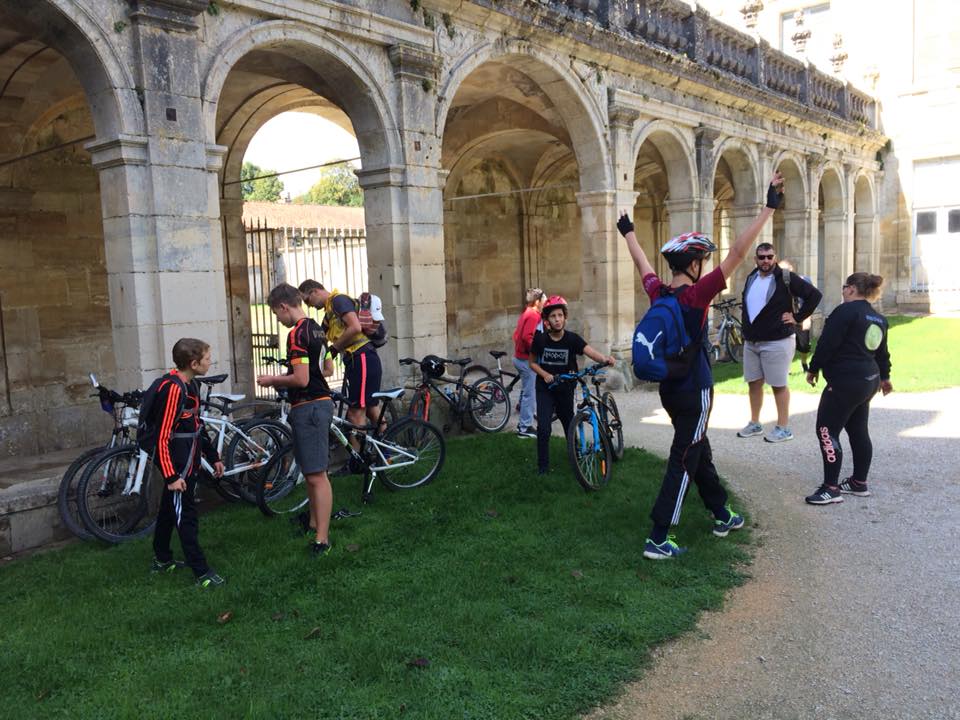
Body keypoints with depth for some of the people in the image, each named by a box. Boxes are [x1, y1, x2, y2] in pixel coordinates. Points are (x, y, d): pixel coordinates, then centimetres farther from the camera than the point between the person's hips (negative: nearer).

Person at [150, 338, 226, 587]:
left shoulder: (191, 385, 8)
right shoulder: (172, 388, -22)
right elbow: (162, 436, -24)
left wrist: (213, 457, 20)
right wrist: (171, 476, -24)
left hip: (189, 463, 10)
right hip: (177, 465, -10)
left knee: (169, 509, 21)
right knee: (186, 516, -4)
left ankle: (162, 559, 35)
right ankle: (202, 572, 0)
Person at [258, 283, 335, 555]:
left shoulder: (296, 334, -17)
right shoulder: (315, 328, 13)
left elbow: (301, 379, -23)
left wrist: (273, 379, -5)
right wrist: (281, 380, 20)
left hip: (308, 408, -10)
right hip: (321, 402, 10)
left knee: (316, 474, -8)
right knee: (311, 471, 21)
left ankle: (321, 538, -5)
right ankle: (314, 521, 36)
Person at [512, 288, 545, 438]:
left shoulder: (525, 313, 14)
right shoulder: (533, 315, -16)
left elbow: (517, 335, 18)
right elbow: (527, 337, -26)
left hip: (519, 356, 10)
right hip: (527, 359, -10)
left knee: (527, 392, 17)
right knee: (530, 393, -4)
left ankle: (523, 423, 24)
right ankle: (525, 427, 1)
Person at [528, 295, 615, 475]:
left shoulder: (572, 338, -12)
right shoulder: (540, 339, -10)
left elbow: (590, 351, -28)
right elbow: (532, 362, 2)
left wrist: (604, 358, -49)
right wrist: (545, 374, -16)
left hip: (565, 389, 1)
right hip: (545, 388, -1)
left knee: (569, 425, 14)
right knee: (543, 428, -12)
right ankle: (542, 465, 3)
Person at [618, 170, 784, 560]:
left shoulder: (657, 292, -1)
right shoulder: (696, 294, -19)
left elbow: (642, 262, 17)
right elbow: (737, 254, -23)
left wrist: (628, 232, 35)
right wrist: (769, 208, -21)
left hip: (670, 388, 8)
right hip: (695, 391, -8)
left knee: (699, 451, 22)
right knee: (683, 462, -2)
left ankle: (722, 515, 39)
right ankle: (658, 539, 0)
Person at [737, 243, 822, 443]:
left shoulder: (785, 278, -11)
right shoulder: (751, 277, 9)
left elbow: (815, 294, -11)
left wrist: (797, 318, -11)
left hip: (777, 342, -7)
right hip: (751, 341, 7)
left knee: (779, 385, 0)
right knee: (754, 382, 12)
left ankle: (783, 428, 9)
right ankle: (754, 424, 24)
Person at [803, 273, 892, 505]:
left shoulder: (846, 310, -13)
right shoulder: (879, 318, 15)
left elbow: (827, 343, -17)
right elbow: (882, 352, 24)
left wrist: (813, 369, -5)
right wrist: (884, 377, 38)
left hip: (845, 382, -10)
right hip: (869, 380, 10)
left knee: (827, 431, -7)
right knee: (859, 432, 17)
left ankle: (831, 488, -6)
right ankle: (859, 483, 25)